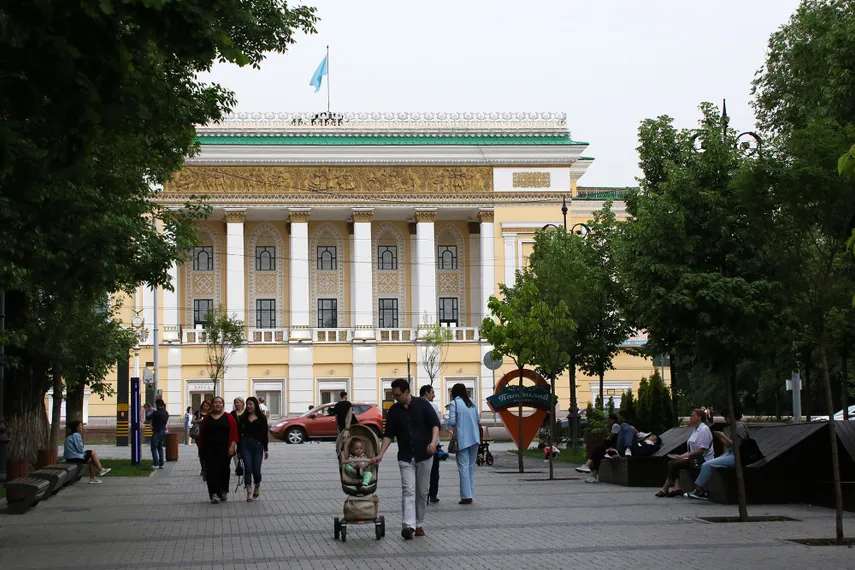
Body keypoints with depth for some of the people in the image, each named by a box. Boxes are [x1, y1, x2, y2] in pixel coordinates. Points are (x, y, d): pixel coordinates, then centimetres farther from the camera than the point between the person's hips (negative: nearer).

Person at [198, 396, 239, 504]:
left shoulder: (229, 417, 2)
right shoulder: (206, 419, 9)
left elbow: (234, 432, -3)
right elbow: (202, 434, 11)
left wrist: (232, 446, -13)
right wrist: (201, 449, 8)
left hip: (224, 450, -1)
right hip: (210, 450, 1)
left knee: (224, 471, 7)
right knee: (212, 471, -7)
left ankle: (224, 491, 23)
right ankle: (214, 494, -11)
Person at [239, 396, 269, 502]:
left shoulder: (262, 418, 4)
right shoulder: (243, 418, 9)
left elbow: (264, 434, 3)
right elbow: (240, 433, 9)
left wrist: (266, 449, 0)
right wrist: (238, 449, 7)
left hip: (257, 445, -1)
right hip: (245, 444, 1)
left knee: (256, 469, -1)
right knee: (248, 469, -7)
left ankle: (257, 486, 29)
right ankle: (249, 493, -4)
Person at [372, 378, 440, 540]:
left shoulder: (422, 405, -4)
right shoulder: (393, 411, 3)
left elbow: (435, 423, -5)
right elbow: (389, 434, 5)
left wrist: (433, 441, -22)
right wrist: (381, 454, -6)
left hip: (424, 455, -1)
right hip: (405, 458, 1)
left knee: (422, 492, 5)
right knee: (408, 490, -12)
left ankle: (419, 524, 16)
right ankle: (408, 525, -23)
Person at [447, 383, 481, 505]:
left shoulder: (454, 403, -8)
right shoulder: (471, 402, 10)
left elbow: (452, 421, -15)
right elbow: (478, 419, 15)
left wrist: (450, 429, 4)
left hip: (462, 439, -5)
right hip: (475, 438, 5)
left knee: (463, 467, -3)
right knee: (471, 466, 13)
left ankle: (466, 496, -6)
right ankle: (470, 494, 14)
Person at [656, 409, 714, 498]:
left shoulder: (704, 429, -13)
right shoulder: (696, 429, 19)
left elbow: (701, 450, -21)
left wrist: (685, 455, -18)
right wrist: (683, 455, 5)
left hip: (702, 459, -10)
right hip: (695, 457, 10)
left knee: (674, 464, -19)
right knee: (671, 463, -8)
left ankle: (665, 489, -8)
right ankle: (677, 487, -21)